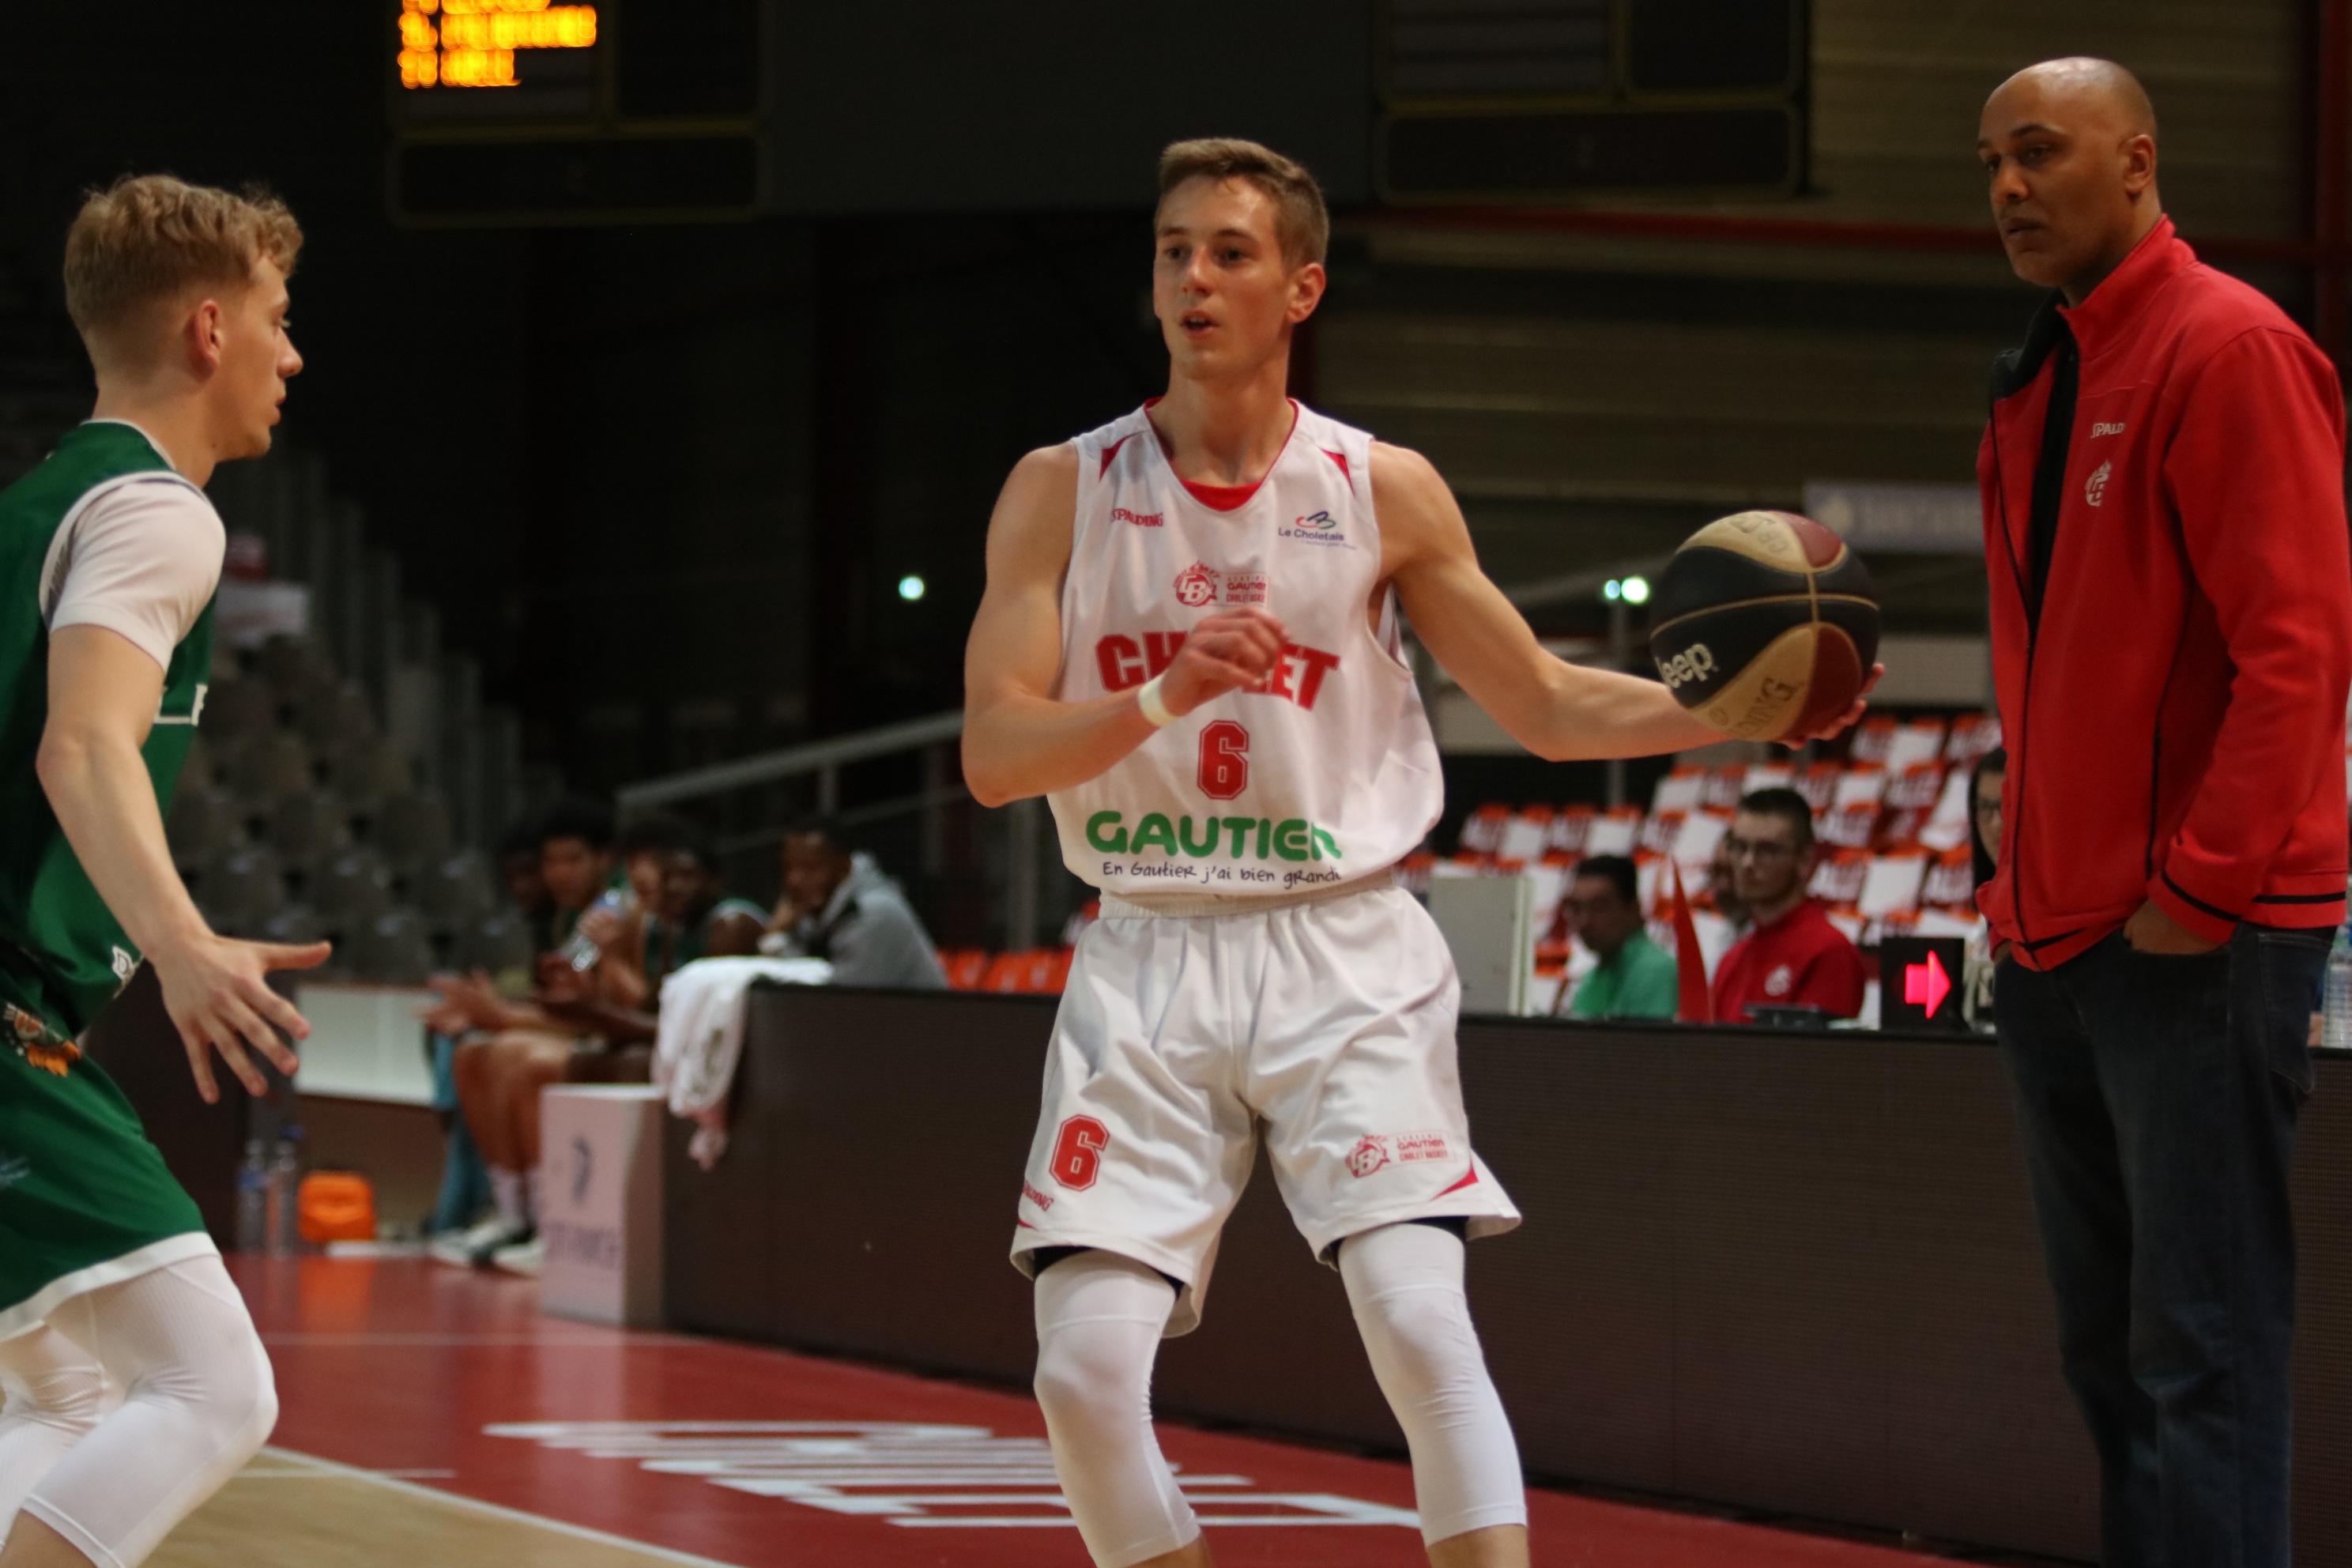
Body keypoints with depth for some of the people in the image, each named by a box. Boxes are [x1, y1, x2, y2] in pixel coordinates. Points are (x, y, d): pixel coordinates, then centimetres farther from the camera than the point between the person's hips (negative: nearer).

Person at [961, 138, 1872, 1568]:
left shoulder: (1384, 492, 4)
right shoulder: (1064, 491, 2)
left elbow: (1547, 707, 10)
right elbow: (992, 754, -5)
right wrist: (1160, 700, -23)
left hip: (1344, 957, -1)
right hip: (1151, 962, 1)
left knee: (1424, 1325, -17)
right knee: (1087, 1367, -10)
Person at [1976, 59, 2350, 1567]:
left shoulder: (2230, 351, -10)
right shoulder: (2039, 385, 17)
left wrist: (2198, 888, -19)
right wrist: (2025, 880, 16)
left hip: (2199, 945, -9)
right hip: (2059, 945, 9)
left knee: (2202, 1352, -9)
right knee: (2112, 1352, 11)